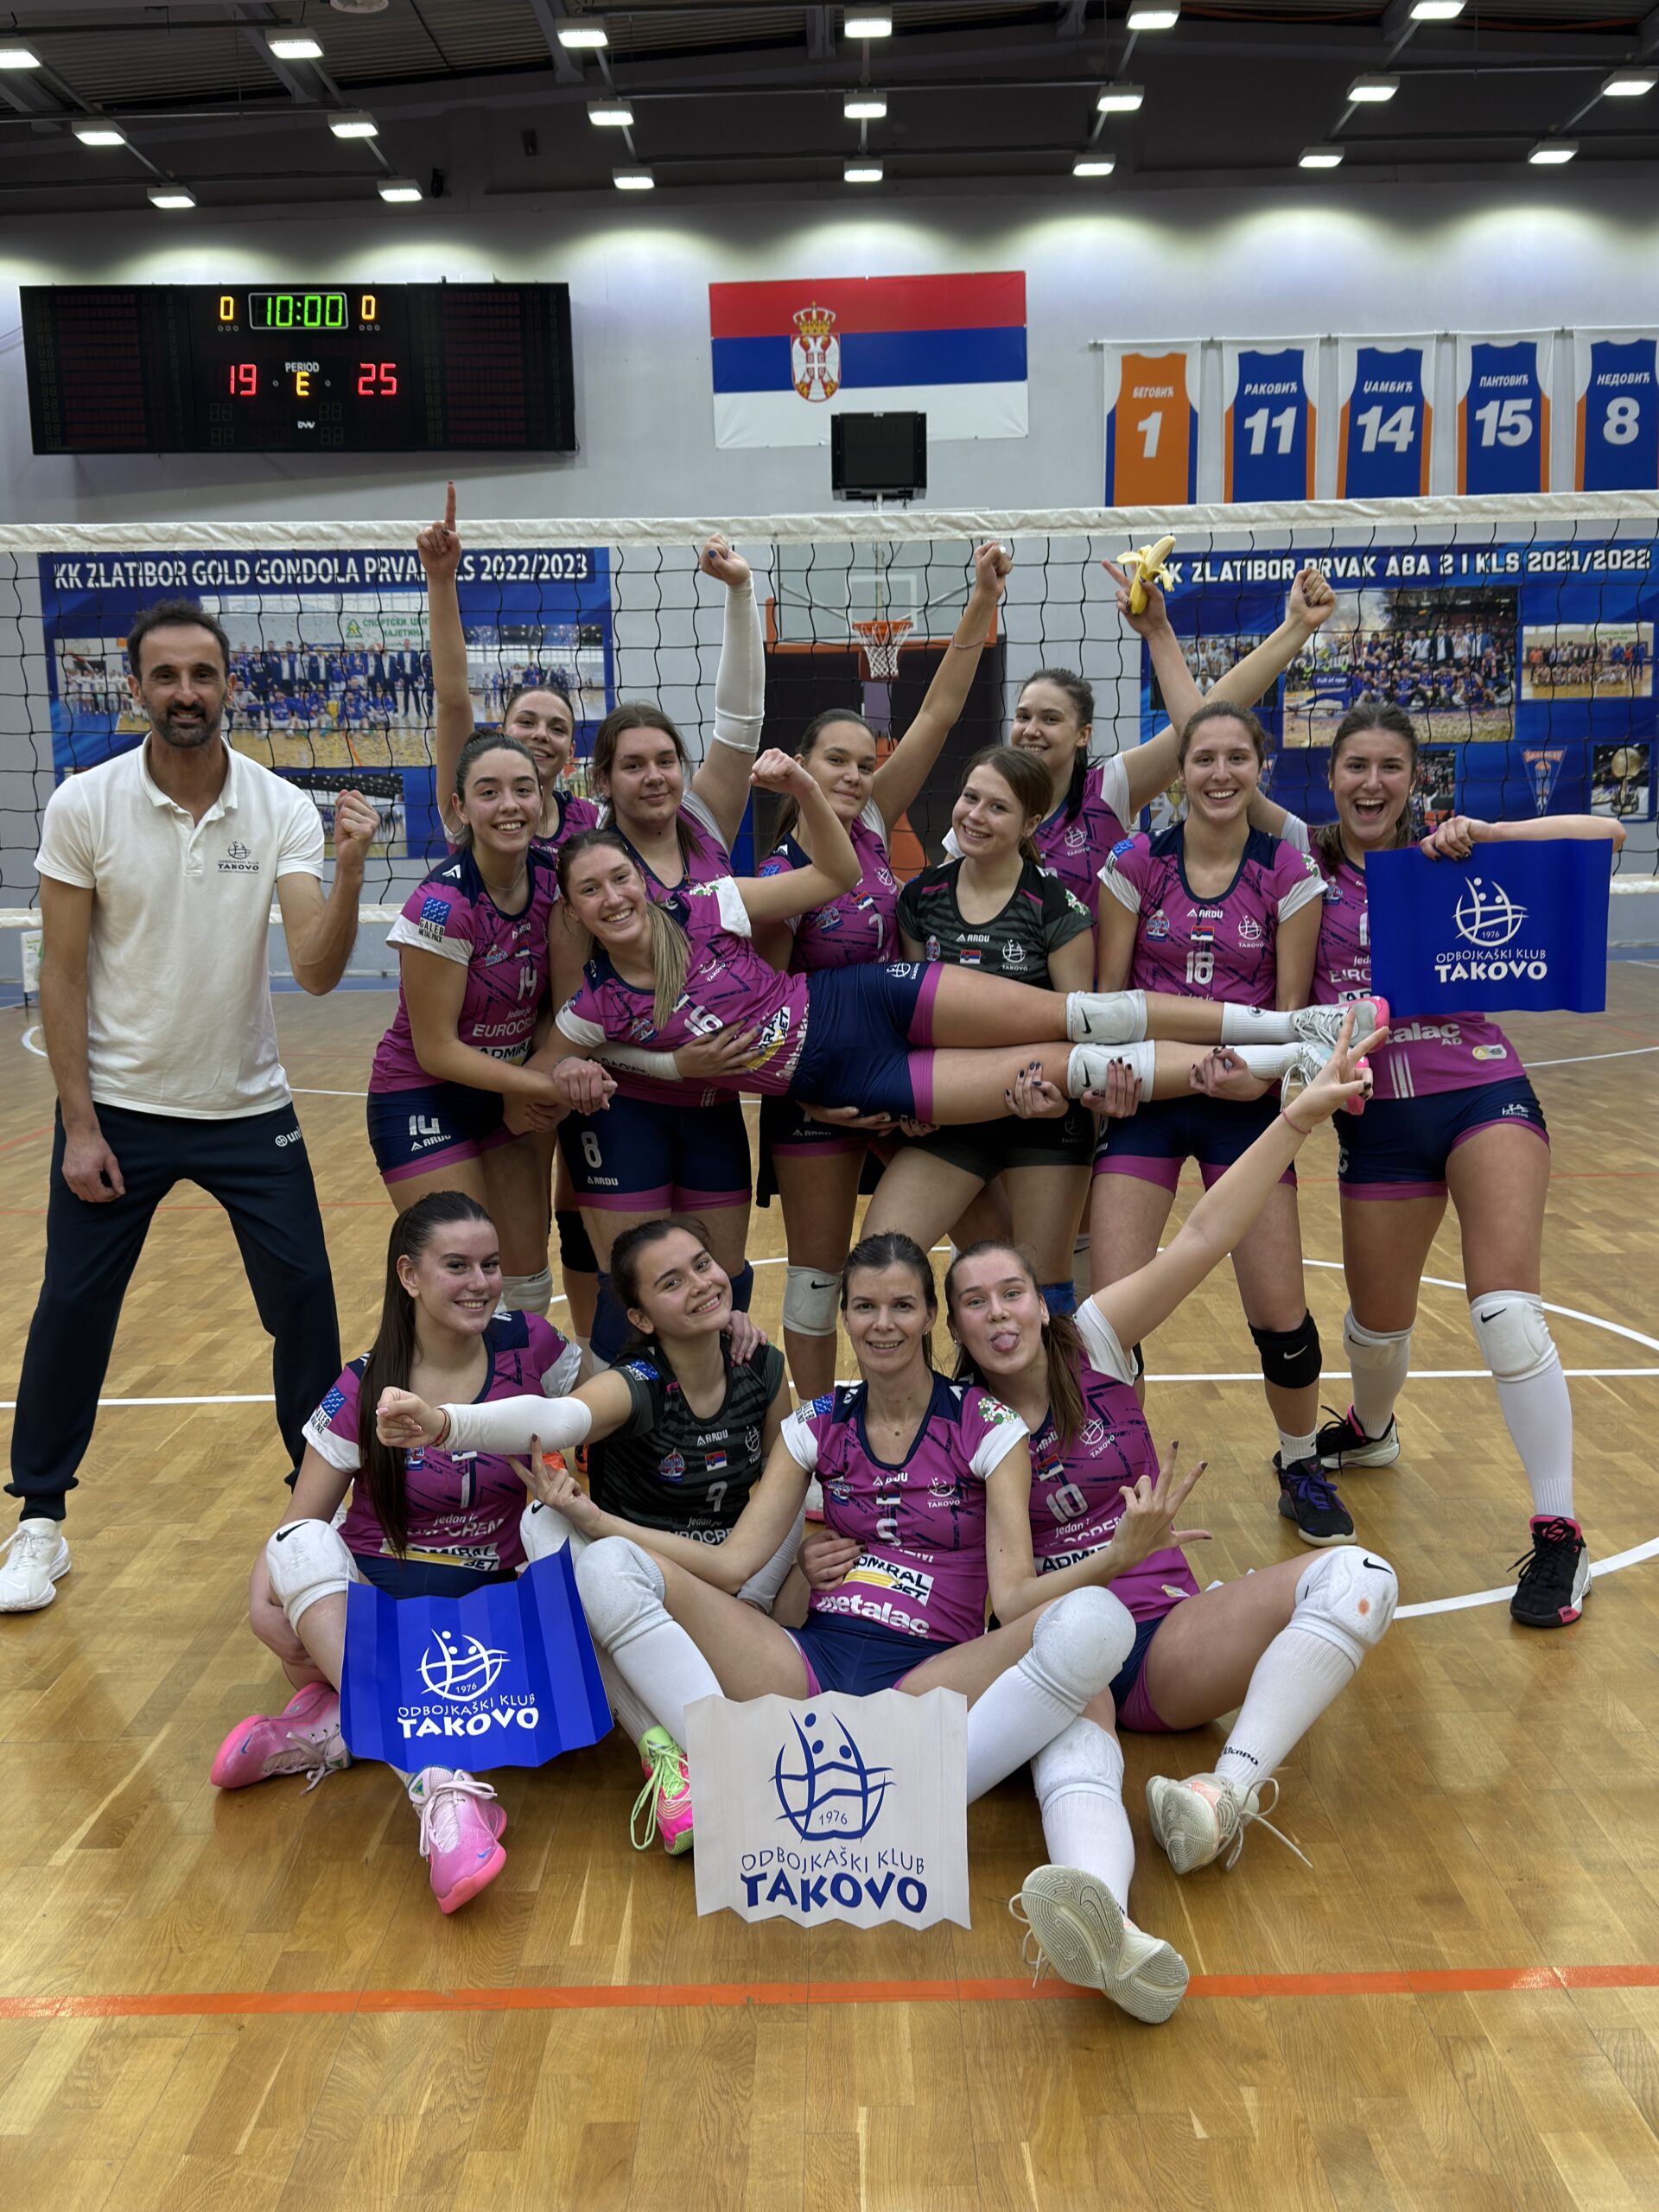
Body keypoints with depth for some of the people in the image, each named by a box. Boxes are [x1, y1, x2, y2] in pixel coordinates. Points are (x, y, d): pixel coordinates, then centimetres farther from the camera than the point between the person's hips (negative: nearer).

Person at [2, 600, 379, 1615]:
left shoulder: (283, 809, -8)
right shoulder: (84, 806, -9)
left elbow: (318, 971, -17)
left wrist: (351, 865, -33)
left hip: (249, 1109, 1)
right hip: (117, 1110, -1)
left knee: (304, 1296, 4)